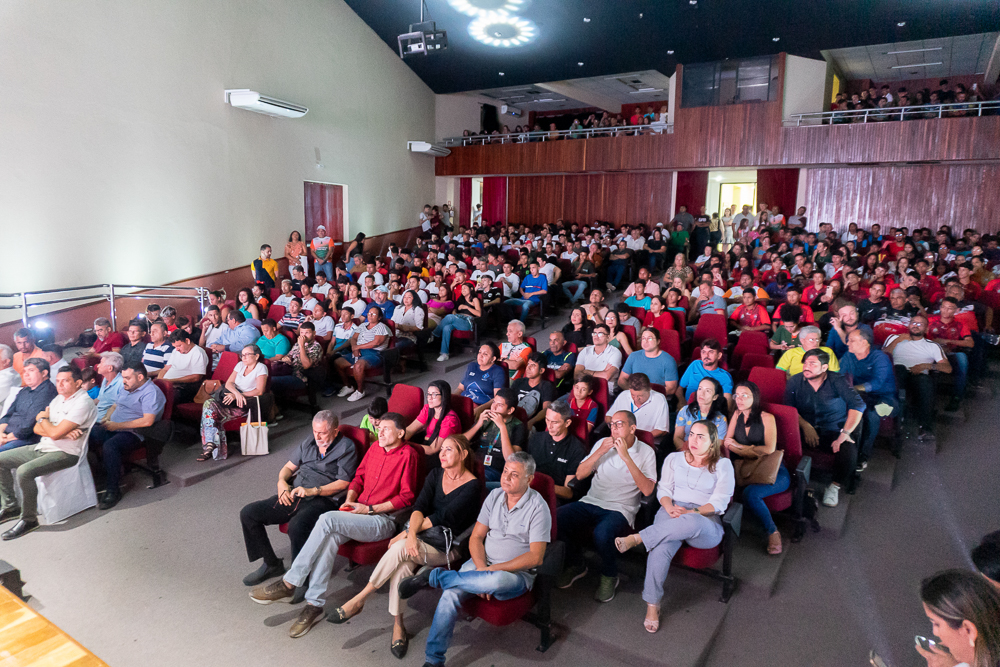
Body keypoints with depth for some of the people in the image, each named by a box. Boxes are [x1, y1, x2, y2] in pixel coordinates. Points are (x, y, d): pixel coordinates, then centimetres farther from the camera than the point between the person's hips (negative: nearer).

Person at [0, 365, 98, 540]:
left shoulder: (83, 403, -18)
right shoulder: (58, 399, 12)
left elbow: (55, 433, -23)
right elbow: (37, 429, 7)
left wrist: (43, 418, -1)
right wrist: (63, 432, -14)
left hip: (65, 453, -10)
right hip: (43, 447, 10)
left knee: (24, 471, -29)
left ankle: (29, 519, -13)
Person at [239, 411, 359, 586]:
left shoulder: (346, 447, -3)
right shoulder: (308, 442, 18)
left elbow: (343, 483, -10)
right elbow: (289, 467, 23)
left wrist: (313, 491, -17)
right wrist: (282, 482, 1)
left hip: (323, 500, -8)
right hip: (293, 496, 8)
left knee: (296, 526, -37)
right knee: (248, 513, -1)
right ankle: (272, 564, 11)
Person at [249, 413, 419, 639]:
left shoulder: (407, 454, -7)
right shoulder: (374, 448, 14)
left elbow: (406, 497, -10)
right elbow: (358, 477, 22)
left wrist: (370, 508, -12)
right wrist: (349, 500, 2)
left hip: (384, 521, -6)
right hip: (359, 513, 6)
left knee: (328, 519, -26)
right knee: (330, 537, -25)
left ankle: (289, 583, -16)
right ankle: (315, 604, -18)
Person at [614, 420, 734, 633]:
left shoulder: (723, 465, 10)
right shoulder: (674, 459, 19)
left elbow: (719, 502, 0)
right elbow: (663, 489, 13)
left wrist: (691, 512, -16)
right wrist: (670, 507, -10)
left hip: (706, 522, -2)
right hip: (672, 513, 2)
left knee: (694, 523, -43)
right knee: (661, 548, -35)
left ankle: (637, 538, -35)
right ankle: (652, 605, -25)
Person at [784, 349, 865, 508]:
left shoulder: (837, 381, -4)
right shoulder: (795, 381, 3)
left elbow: (858, 405, -14)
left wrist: (845, 433, -22)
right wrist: (806, 426, -18)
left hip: (835, 431, -1)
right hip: (806, 431, 1)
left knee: (849, 452, -32)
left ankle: (835, 486, -5)